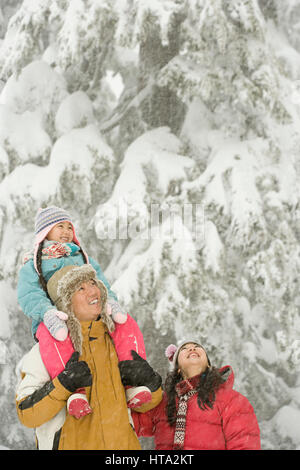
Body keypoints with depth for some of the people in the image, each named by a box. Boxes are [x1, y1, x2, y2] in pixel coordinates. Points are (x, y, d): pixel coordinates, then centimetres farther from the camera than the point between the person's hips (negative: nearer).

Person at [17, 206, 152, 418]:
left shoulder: (86, 260, 29)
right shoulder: (32, 266, 15)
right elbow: (28, 296, -3)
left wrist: (110, 301, -12)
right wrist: (47, 312, -27)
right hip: (53, 322, -3)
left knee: (127, 324, -23)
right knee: (52, 337, -41)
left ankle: (133, 384, -30)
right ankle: (74, 391, -50)